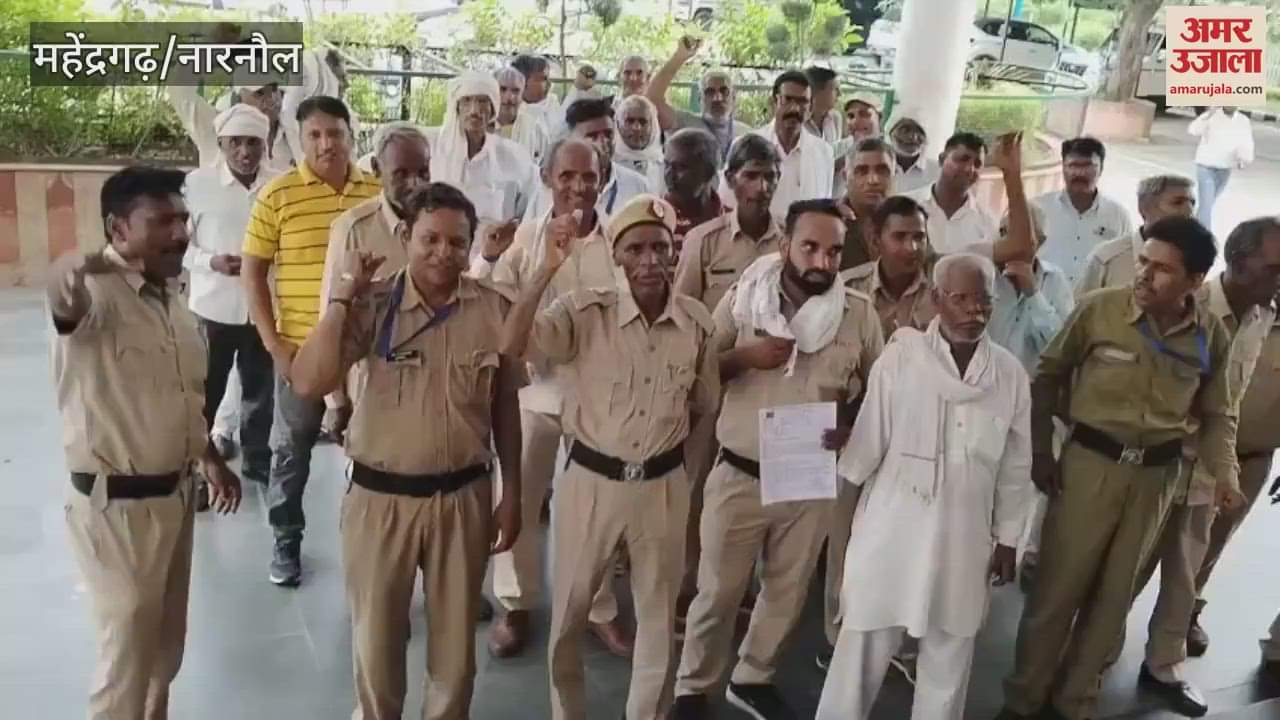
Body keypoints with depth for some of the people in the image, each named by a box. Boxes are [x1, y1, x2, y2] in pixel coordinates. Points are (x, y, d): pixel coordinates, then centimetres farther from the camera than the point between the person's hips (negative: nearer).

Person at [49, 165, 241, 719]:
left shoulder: (170, 297, 6)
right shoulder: (96, 293, -21)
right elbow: (64, 295, -48)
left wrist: (210, 459, 22)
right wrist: (76, 271, -70)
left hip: (174, 493, 8)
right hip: (115, 505, -8)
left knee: (166, 640, 23)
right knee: (129, 652, 6)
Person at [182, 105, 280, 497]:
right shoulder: (197, 183, -9)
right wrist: (211, 262, -18)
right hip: (212, 309, -2)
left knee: (261, 390, 17)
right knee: (204, 394, 10)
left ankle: (258, 457, 37)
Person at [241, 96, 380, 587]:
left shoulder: (378, 192, 1)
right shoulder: (277, 195, -7)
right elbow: (252, 271, -4)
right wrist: (273, 343, -9)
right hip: (300, 347, -2)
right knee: (291, 449, 11)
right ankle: (286, 542, 28)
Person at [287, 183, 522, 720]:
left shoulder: (494, 309, -5)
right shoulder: (372, 305, -11)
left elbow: (505, 407, 5)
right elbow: (308, 384, -21)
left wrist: (511, 495, 7)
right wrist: (342, 295, -21)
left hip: (463, 497, 1)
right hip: (379, 497, -1)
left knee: (455, 643, 17)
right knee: (376, 639, 17)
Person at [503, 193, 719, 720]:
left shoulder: (697, 320, -5)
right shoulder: (586, 311, -14)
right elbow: (511, 347, -29)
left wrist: (665, 437, 3)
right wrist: (548, 268, -34)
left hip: (663, 485, 2)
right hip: (591, 480, -2)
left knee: (658, 616, 18)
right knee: (569, 613, 14)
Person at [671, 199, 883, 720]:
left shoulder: (859, 313, -4)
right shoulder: (742, 299, -6)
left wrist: (852, 423, -10)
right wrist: (744, 357, -19)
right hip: (739, 476, -2)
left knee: (788, 592, 18)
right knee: (717, 591, 7)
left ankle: (753, 678, 41)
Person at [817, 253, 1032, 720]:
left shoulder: (1010, 373, 0)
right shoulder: (901, 357, -9)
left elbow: (1016, 464, 7)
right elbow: (869, 438, -4)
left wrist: (1008, 539, 9)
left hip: (965, 537, 3)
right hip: (892, 528, -2)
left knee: (949, 658, 15)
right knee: (865, 646, 6)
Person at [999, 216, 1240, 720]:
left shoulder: (1212, 335, -5)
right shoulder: (1099, 309, -14)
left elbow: (1217, 413, 7)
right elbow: (1048, 374, -3)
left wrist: (1224, 470, -11)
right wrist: (1040, 451, -5)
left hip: (1158, 474, 3)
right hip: (1090, 462, -3)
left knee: (1115, 592, 16)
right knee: (1057, 587, 3)